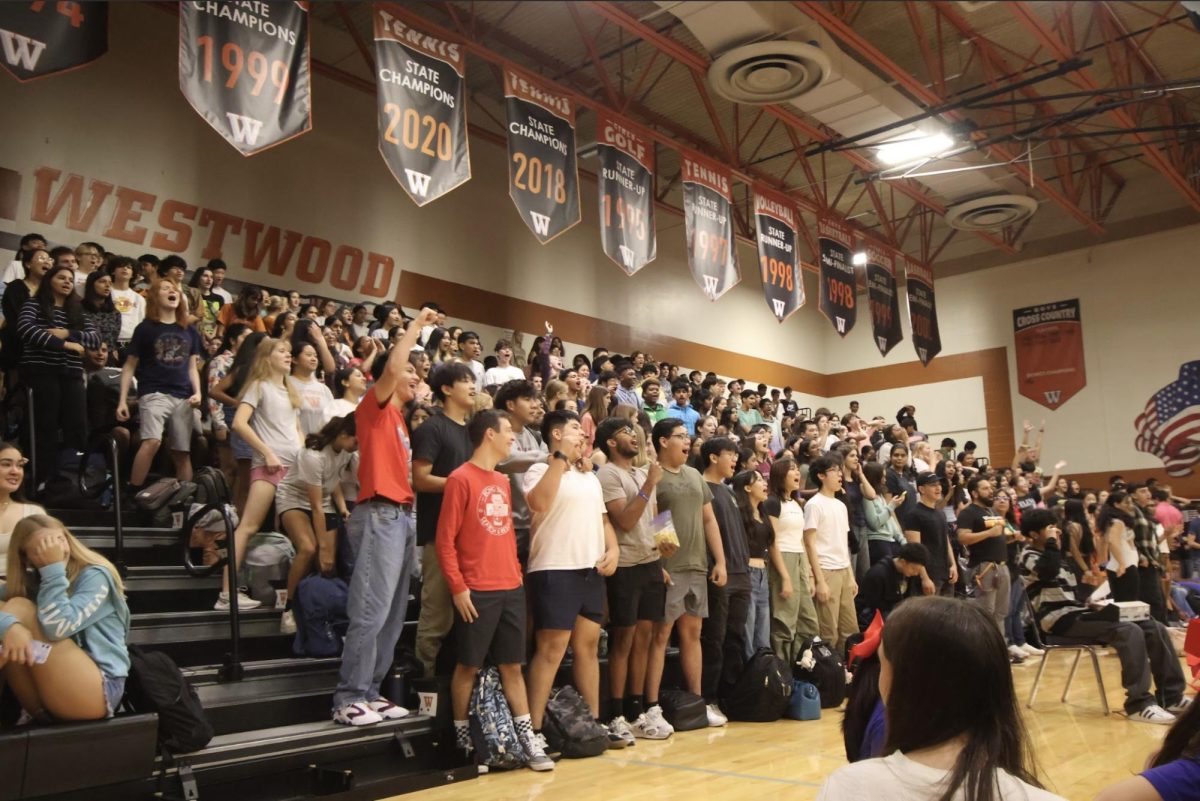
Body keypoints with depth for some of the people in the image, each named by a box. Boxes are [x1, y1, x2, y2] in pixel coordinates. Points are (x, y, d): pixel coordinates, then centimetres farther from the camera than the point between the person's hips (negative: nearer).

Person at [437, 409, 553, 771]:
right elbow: (445, 540, -10)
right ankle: (461, 738, 18)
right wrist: (457, 587, -14)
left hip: (511, 588, 7)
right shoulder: (461, 478, -8)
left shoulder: (503, 481, 14)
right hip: (477, 592, -6)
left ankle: (527, 738, 14)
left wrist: (516, 573, 11)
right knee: (469, 666, 4)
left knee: (512, 665, 9)